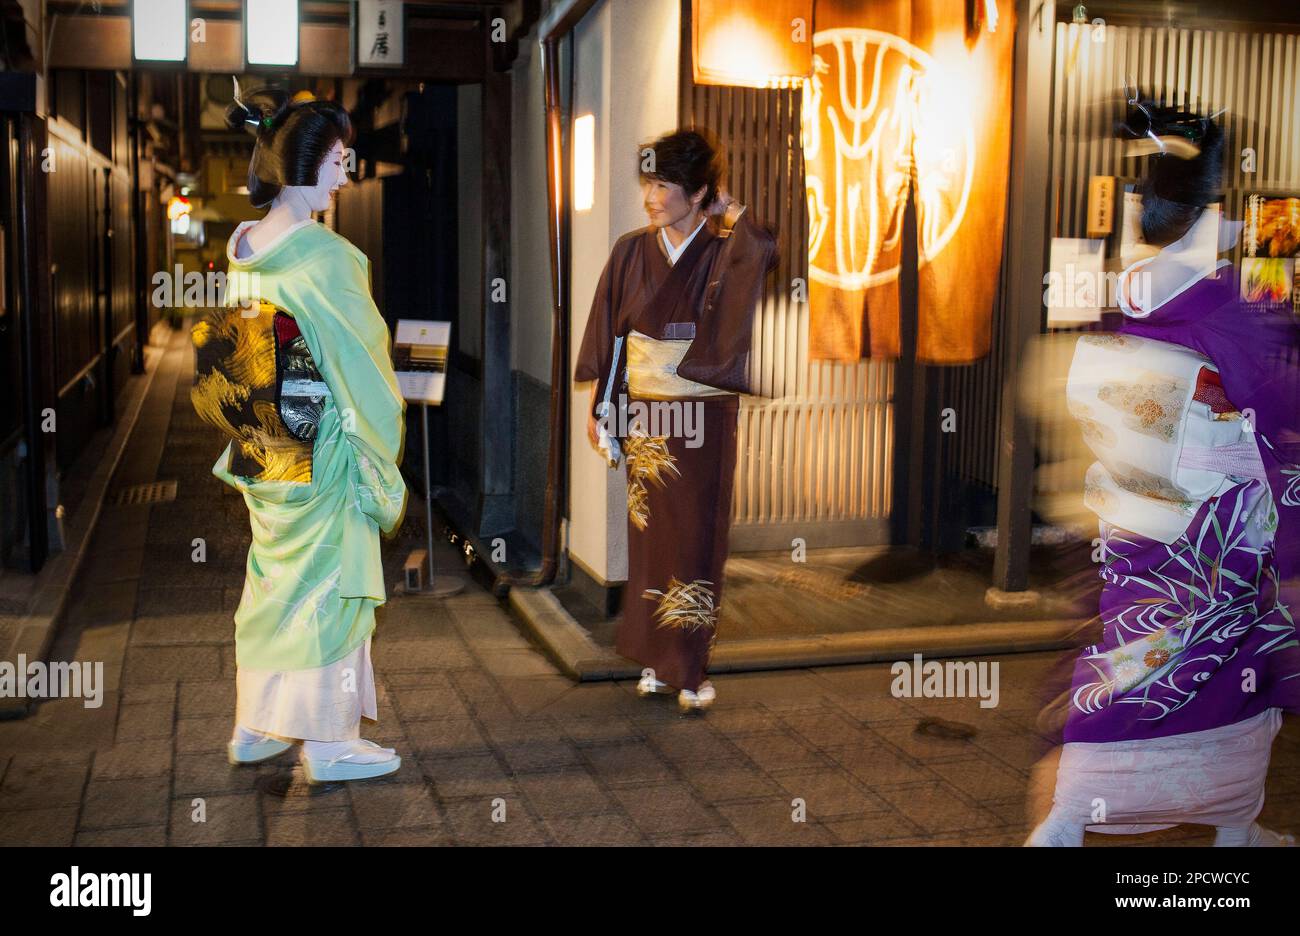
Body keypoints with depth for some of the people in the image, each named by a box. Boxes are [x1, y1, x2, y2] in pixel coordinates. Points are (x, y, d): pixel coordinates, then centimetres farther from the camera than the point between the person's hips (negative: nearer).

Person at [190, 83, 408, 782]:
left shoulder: (241, 248, 5)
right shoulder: (325, 254, -19)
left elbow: (229, 353, 11)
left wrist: (253, 431, 19)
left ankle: (256, 725, 29)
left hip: (262, 456, 8)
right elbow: (361, 356, -14)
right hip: (323, 451, -8)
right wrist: (381, 445, -4)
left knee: (271, 576, 18)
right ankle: (329, 742, 14)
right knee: (328, 583, 3)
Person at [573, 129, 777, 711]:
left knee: (697, 537, 2)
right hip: (645, 416, 2)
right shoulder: (631, 253, 3)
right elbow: (607, 336, 7)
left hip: (704, 419, -2)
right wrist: (596, 406, 6)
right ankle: (655, 660, 21)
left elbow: (766, 249, -28)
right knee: (650, 533, 8)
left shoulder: (725, 253, -5)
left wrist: (727, 209, -14)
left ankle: (689, 668, 11)